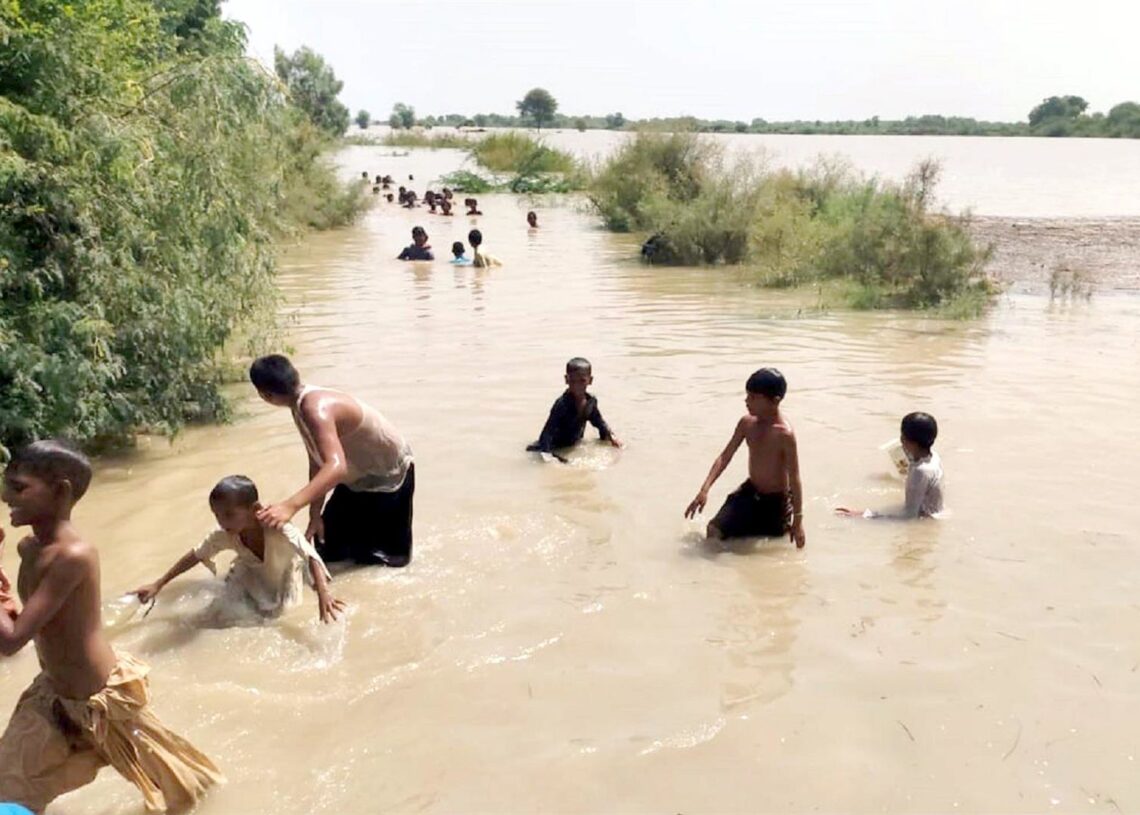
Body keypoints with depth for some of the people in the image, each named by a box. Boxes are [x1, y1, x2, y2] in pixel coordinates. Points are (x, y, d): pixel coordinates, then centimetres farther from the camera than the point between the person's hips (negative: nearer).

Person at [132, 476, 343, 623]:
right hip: (253, 573, 3)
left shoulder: (280, 530, -44)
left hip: (282, 575, -3)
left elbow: (311, 557, -52)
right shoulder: (224, 536, -29)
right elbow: (196, 555, -14)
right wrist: (158, 585, -13)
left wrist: (323, 594, -68)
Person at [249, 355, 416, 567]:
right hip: (357, 476, 8)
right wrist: (315, 514, -3)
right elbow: (318, 463, -1)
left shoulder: (316, 409, -37)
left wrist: (290, 506, -63)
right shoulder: (303, 405, -8)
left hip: (389, 476, -8)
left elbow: (337, 467, -52)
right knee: (328, 548, 11)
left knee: (392, 556, -1)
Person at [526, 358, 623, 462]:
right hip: (557, 447, -7)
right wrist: (547, 453, -42)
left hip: (575, 445, 7)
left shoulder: (591, 401, -6)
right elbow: (549, 429, -31)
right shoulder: (562, 404, -28)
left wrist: (610, 436, 1)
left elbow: (598, 421, 13)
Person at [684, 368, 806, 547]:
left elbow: (794, 479, -22)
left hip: (775, 501, -5)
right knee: (714, 530, -9)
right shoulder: (746, 422, -7)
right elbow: (725, 457, -2)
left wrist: (798, 521, -20)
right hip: (749, 492, 5)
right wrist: (704, 490, -12)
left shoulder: (784, 434, -26)